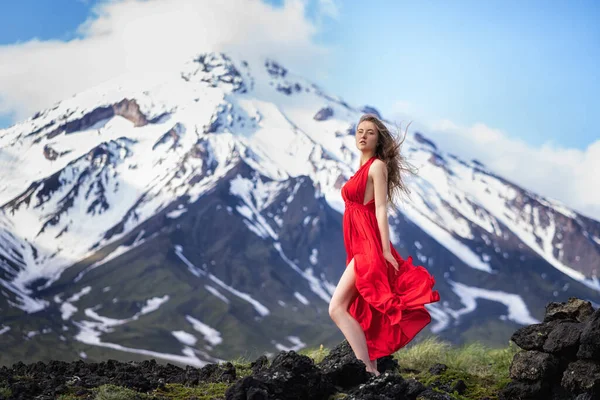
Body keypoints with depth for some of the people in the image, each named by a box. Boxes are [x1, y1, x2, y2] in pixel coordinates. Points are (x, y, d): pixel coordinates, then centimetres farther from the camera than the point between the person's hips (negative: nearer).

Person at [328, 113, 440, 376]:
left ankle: (368, 370, -21)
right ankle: (370, 369, 10)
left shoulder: (377, 166, -5)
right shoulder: (362, 168, 20)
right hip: (359, 246, 9)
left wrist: (385, 248, -20)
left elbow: (381, 208, -14)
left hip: (370, 246, -9)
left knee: (337, 307, -17)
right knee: (357, 313, 8)